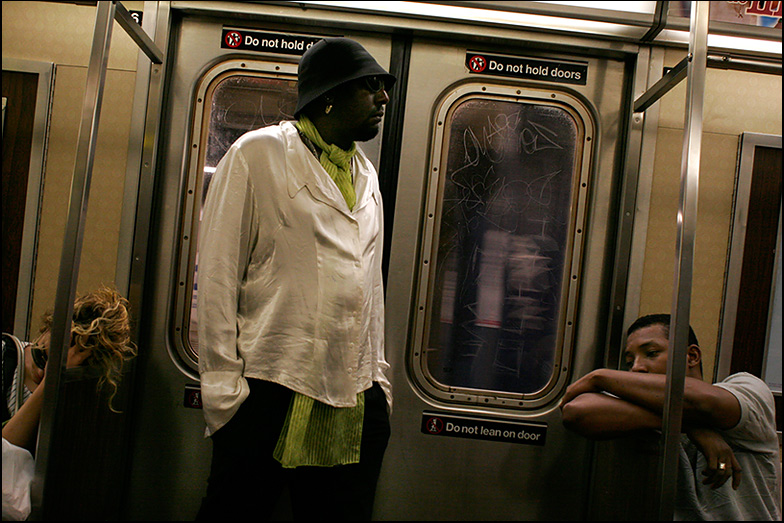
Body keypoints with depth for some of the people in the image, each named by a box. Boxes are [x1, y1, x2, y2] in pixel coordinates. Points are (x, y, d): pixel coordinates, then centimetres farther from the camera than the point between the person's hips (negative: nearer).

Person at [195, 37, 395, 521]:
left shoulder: (367, 174, 17)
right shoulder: (259, 153, -1)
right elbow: (218, 273, -5)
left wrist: (378, 372, 15)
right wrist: (222, 382, -9)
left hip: (359, 405, 6)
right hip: (270, 395, -5)